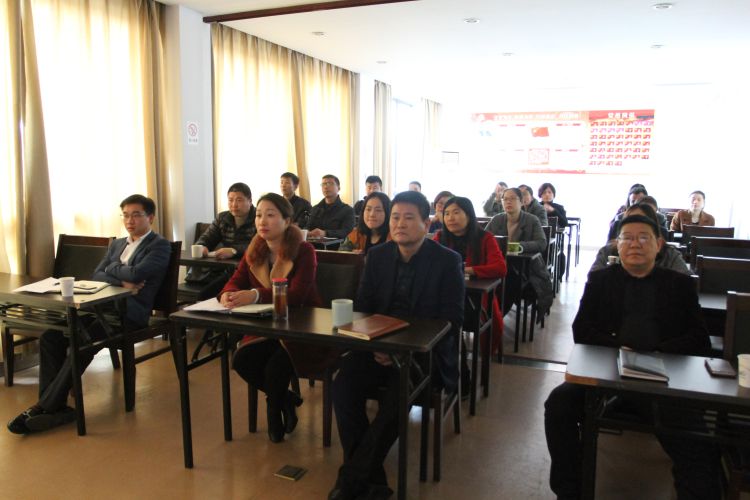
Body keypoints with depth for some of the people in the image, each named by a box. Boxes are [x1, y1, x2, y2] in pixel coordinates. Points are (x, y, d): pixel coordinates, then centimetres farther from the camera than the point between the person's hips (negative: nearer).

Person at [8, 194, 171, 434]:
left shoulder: (160, 246, -1)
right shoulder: (116, 244, 23)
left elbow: (136, 273, -17)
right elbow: (96, 276, 12)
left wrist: (112, 268, 2)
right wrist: (122, 282, -7)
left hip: (129, 311, -8)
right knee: (50, 337, -12)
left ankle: (45, 407, -16)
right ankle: (54, 405, -9)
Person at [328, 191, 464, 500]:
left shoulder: (447, 261, -5)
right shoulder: (377, 256, 8)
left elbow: (452, 321, -9)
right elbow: (362, 308, 9)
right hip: (378, 347, 4)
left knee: (396, 397, -30)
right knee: (343, 386, -22)